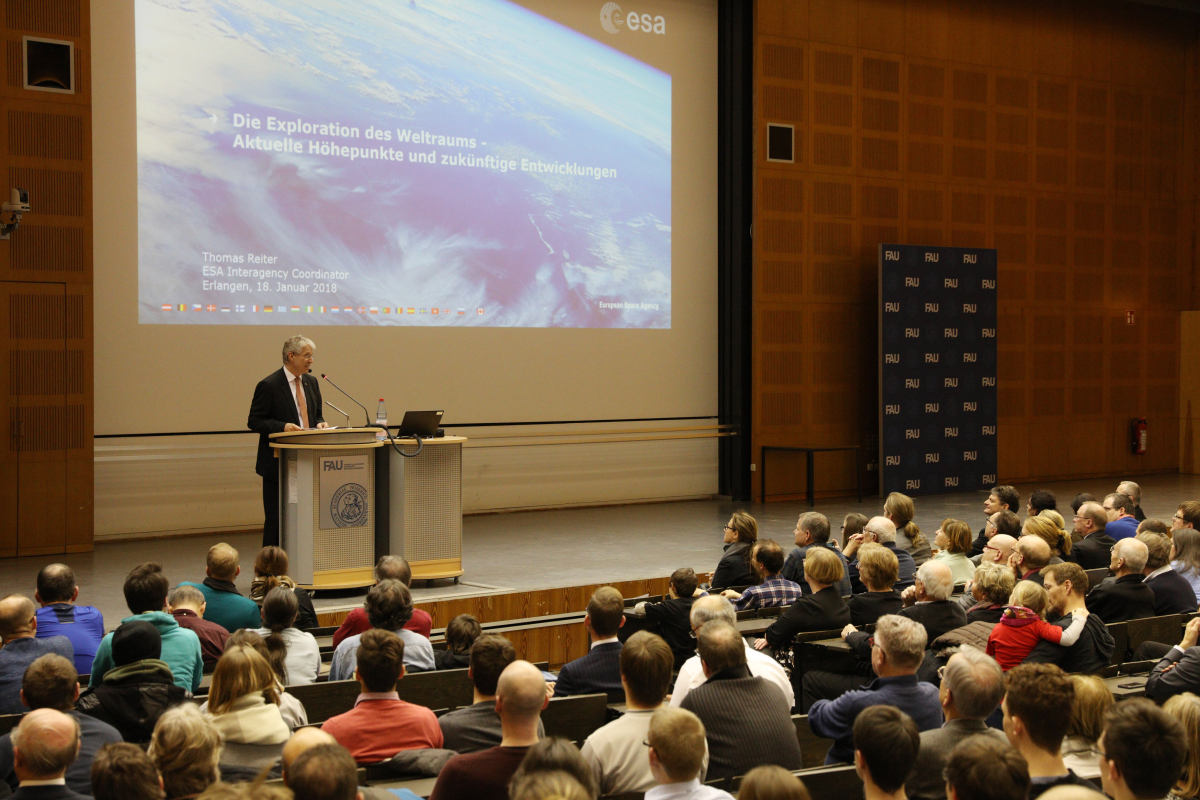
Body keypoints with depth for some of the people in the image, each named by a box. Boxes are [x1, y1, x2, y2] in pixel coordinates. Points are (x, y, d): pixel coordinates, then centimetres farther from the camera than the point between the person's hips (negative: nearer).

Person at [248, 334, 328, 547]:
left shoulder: (311, 383, 12)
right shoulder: (269, 385, -9)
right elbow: (254, 421, -8)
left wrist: (320, 424, -2)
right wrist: (283, 427, -21)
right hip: (278, 463, -6)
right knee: (276, 520, -1)